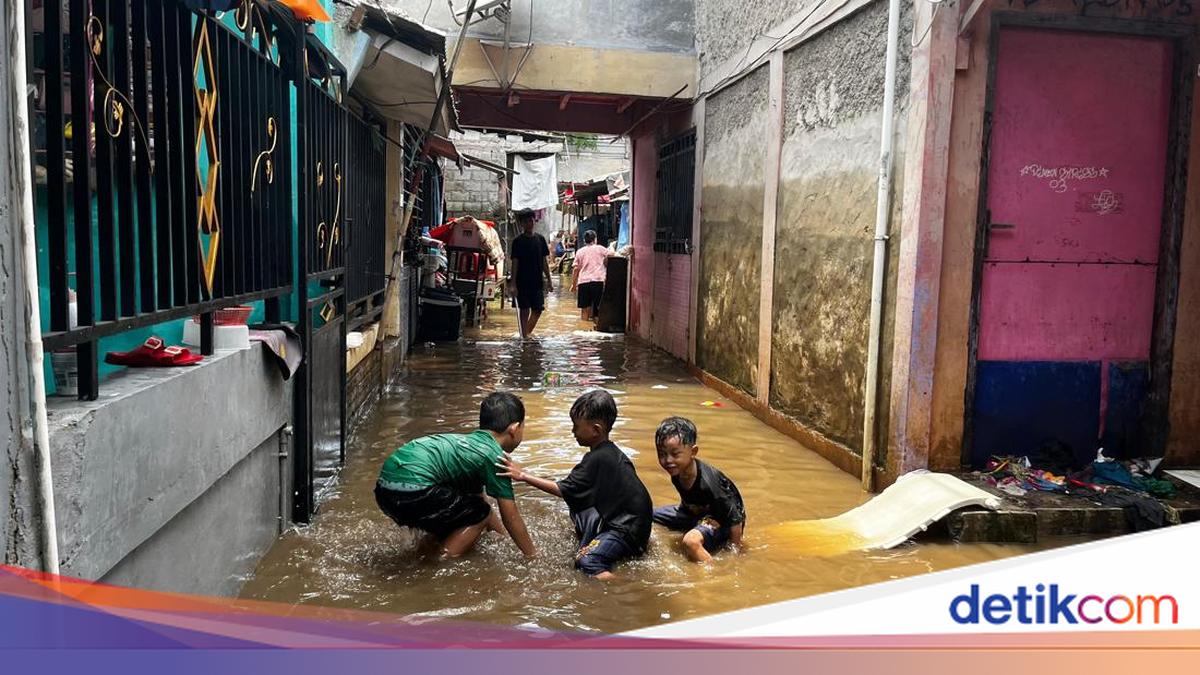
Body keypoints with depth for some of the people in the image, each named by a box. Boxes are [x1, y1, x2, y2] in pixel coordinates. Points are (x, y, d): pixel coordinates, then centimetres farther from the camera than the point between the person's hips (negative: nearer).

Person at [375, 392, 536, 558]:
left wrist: (501, 532, 46)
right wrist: (533, 555, 14)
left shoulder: (471, 441, 24)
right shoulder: (495, 456, -1)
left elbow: (477, 495, 37)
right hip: (412, 489, -9)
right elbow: (511, 518, 2)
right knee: (480, 515, 6)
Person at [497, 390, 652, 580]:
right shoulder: (610, 451, 9)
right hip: (622, 518, 10)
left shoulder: (597, 459, -19)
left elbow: (563, 490, -17)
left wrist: (523, 476, -15)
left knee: (587, 562, -27)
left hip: (629, 530, -10)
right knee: (576, 504, 21)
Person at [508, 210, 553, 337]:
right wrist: (513, 284, -11)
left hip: (538, 282, 4)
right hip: (523, 283, -4)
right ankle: (525, 336, 7)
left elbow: (545, 261, 10)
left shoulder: (540, 239, 7)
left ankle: (528, 332, 28)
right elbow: (515, 263, -5)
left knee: (538, 310, 7)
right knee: (524, 311, -1)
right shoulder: (518, 241, -3)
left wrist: (549, 281, 7)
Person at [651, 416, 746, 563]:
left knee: (691, 541, -40)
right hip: (695, 513, 9)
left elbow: (735, 518, -27)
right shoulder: (677, 472, -14)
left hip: (721, 520, -9)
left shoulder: (708, 483, -36)